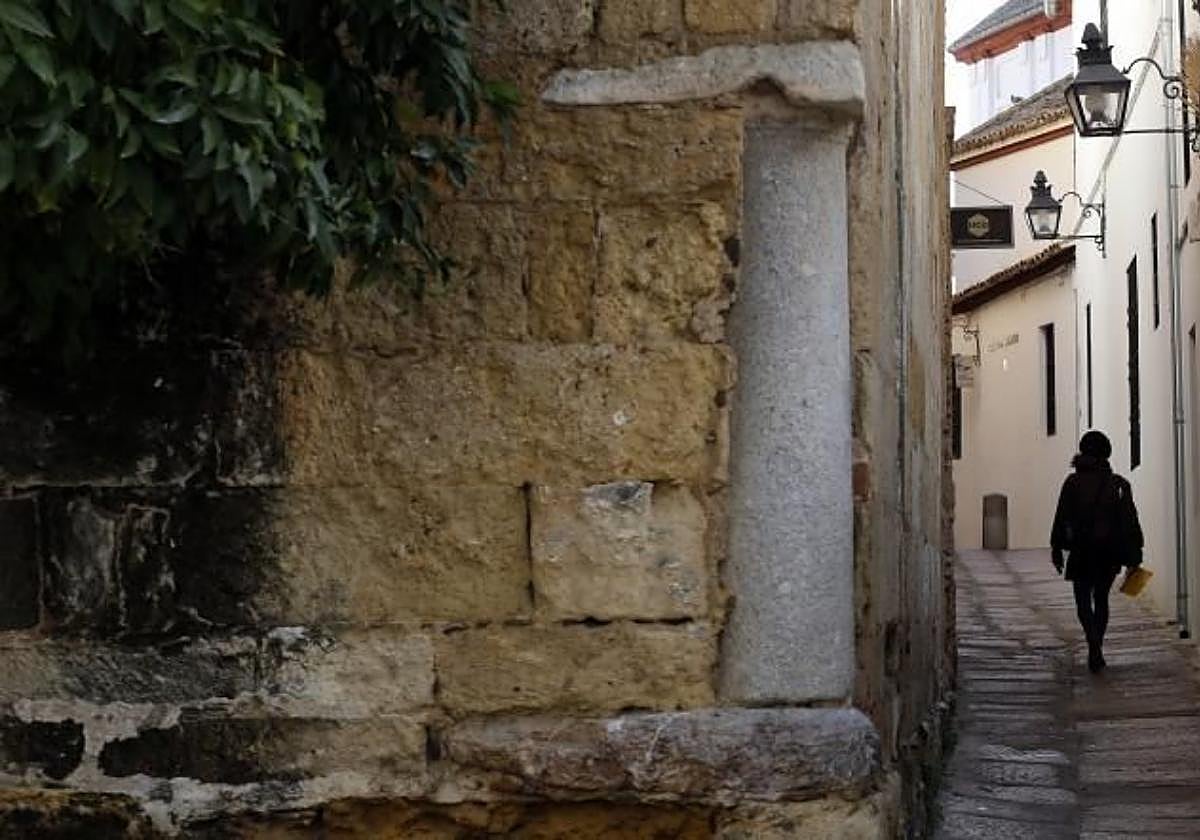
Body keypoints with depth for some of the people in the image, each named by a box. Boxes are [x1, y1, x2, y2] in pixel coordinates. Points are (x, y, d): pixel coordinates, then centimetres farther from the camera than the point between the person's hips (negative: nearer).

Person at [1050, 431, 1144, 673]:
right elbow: (1130, 522, 0)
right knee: (1101, 598, 17)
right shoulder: (1119, 484, 1)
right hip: (1111, 551, 3)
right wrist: (1134, 557, 2)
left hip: (1082, 552, -2)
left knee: (1083, 599, 4)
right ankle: (1096, 651, 20)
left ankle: (1094, 645, -20)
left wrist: (1056, 550, 3)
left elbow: (1061, 518, -4)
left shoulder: (1073, 482, -4)